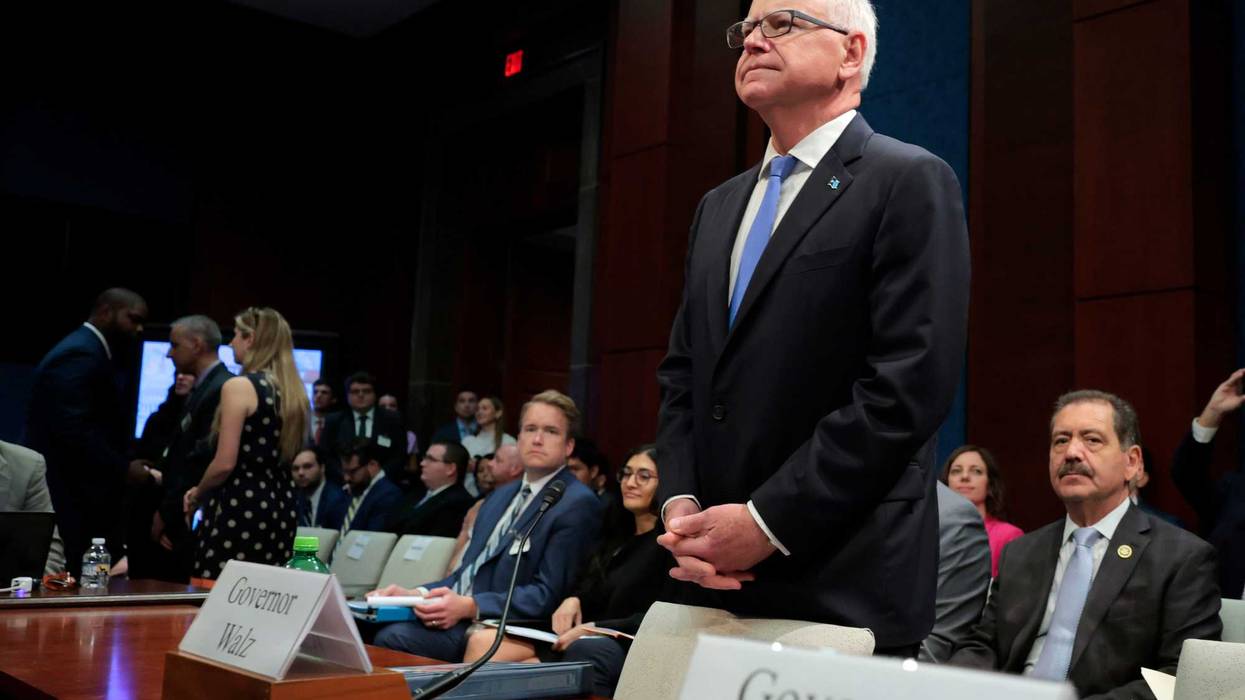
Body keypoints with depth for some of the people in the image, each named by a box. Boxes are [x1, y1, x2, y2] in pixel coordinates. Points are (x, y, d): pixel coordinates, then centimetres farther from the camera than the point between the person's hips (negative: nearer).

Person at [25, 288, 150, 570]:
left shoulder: (88, 351, 20)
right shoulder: (80, 355, -13)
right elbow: (73, 431, -23)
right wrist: (123, 469, -17)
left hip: (80, 500, 10)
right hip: (72, 502, -10)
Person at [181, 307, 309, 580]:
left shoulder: (239, 386, -10)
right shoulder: (293, 391, 12)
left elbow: (225, 464, -15)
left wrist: (197, 494, 6)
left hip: (240, 507, -7)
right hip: (280, 506, 8)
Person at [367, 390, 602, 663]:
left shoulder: (578, 504, -5)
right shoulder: (500, 497, 22)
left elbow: (547, 595, -12)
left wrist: (468, 606, -22)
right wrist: (416, 594, 1)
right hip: (455, 620, 7)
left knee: (394, 638, -27)